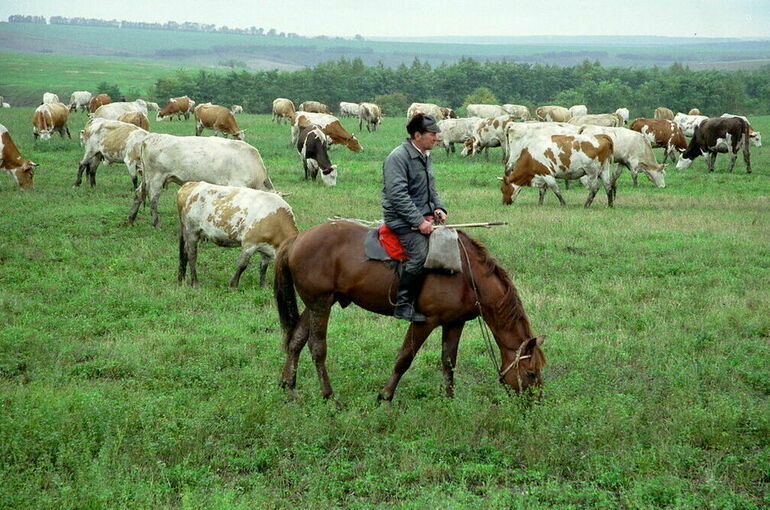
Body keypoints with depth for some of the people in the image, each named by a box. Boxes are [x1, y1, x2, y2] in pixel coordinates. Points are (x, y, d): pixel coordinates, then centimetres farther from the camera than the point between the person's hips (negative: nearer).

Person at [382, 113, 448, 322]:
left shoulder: (424, 156, 16)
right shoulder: (398, 157, -13)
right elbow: (398, 195, -20)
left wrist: (438, 207, 6)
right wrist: (419, 222, -23)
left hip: (423, 217, 9)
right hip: (402, 219, -9)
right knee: (420, 254, -27)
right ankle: (403, 304, -20)